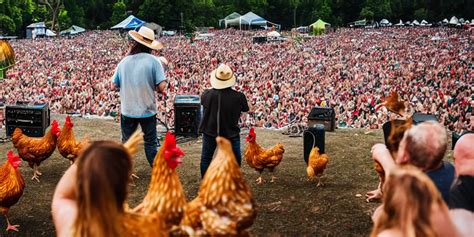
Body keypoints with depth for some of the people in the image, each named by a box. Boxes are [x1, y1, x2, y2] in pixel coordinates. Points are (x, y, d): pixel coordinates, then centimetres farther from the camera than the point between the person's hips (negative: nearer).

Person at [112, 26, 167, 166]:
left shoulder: (124, 61, -1)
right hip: (147, 110, -2)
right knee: (151, 143, 10)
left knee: (126, 143, 17)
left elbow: (115, 85, 4)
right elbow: (161, 87, -18)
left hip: (127, 110, 2)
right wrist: (153, 88, 4)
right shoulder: (153, 61, -11)